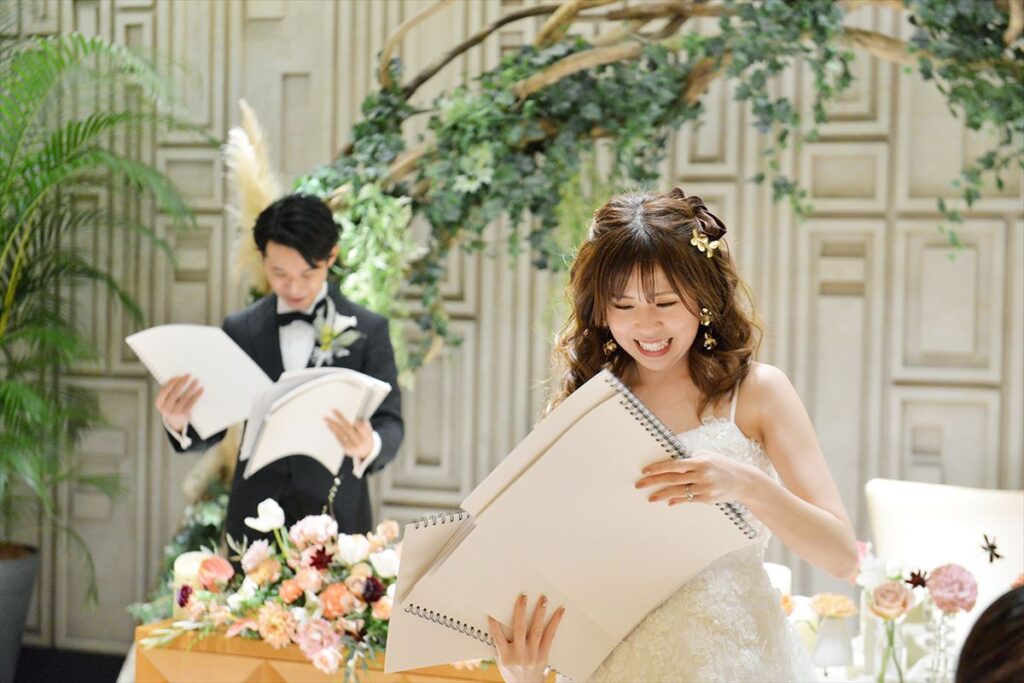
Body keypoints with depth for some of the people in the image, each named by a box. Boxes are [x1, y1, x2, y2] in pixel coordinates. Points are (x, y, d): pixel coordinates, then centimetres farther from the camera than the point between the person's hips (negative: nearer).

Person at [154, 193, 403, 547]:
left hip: (337, 518, -1)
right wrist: (180, 424, -17)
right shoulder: (240, 329, 4)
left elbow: (389, 422, -5)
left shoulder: (369, 330, -2)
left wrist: (370, 446, -29)